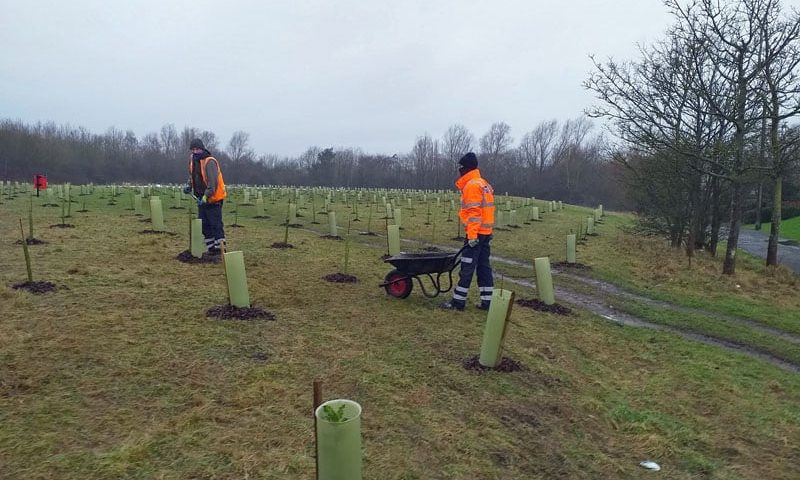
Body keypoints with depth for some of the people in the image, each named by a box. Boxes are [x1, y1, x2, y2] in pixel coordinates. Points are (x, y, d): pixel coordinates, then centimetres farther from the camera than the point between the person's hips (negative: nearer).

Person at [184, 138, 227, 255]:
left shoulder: (210, 162, -17)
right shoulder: (193, 160, 9)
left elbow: (213, 183, -24)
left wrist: (206, 196, -30)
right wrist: (189, 187, 8)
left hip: (213, 199, -8)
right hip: (201, 199, 9)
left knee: (216, 224, -5)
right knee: (205, 225, 11)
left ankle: (220, 248, 1)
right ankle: (211, 248, 20)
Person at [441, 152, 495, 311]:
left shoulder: (471, 185, -13)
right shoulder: (484, 184, 18)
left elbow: (474, 212, -20)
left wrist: (472, 235, -22)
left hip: (475, 234, -9)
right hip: (486, 232, 10)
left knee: (467, 268, -4)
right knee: (483, 266, 11)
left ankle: (458, 301, 3)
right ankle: (487, 301, 13)